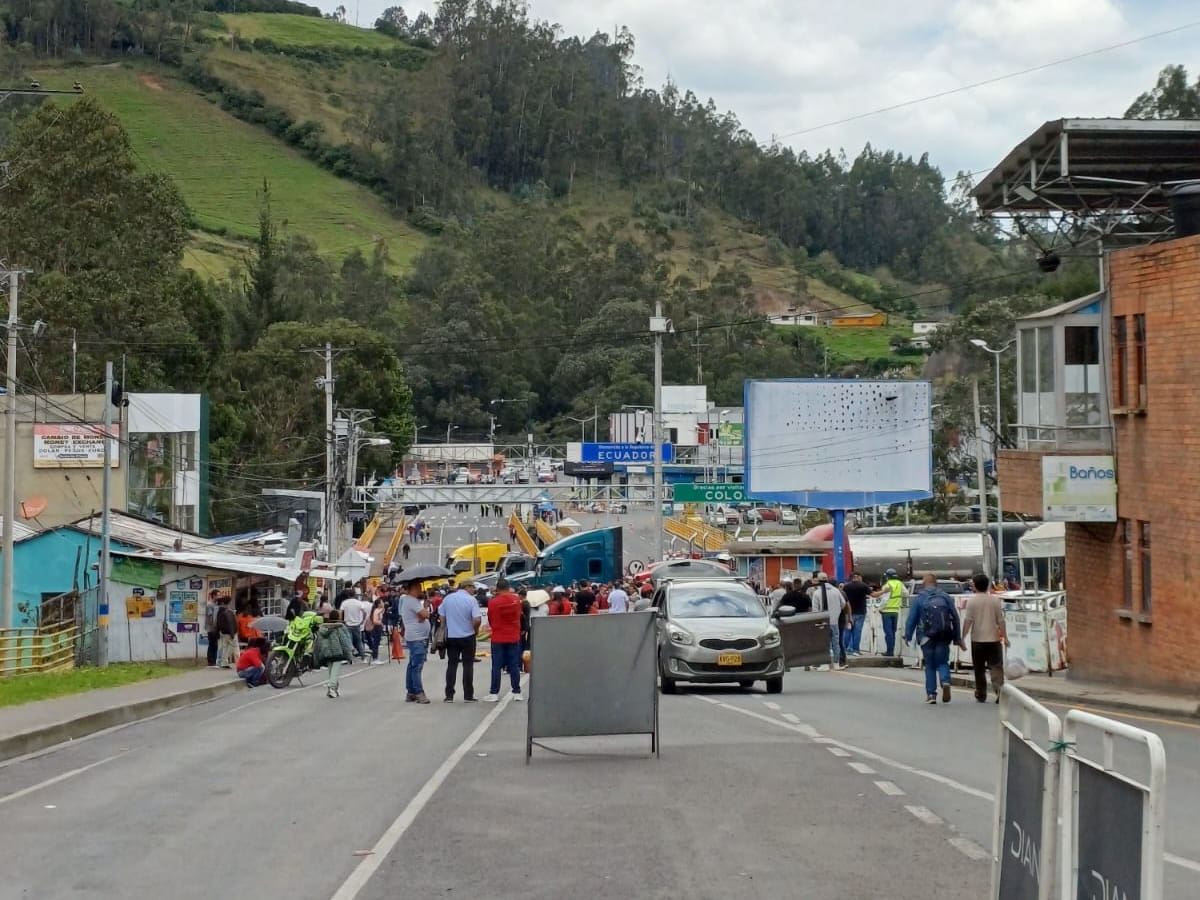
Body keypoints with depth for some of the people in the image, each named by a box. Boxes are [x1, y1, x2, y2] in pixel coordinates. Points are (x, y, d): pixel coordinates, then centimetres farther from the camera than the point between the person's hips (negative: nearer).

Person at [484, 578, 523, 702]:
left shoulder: (493, 602, -12)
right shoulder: (516, 600, -5)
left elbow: (490, 620, 0)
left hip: (498, 638, -2)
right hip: (514, 637, 2)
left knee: (496, 666, 3)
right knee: (514, 666, 7)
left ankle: (494, 693, 2)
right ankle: (517, 692, 7)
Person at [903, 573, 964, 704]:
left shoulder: (919, 598, 2)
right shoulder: (945, 597, 8)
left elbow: (912, 619, 0)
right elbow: (955, 618, 7)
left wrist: (907, 636, 8)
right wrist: (957, 638, 12)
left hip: (928, 636, -1)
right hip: (944, 637, 1)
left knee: (930, 665, 9)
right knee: (942, 662, 10)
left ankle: (931, 694, 6)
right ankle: (945, 682, -20)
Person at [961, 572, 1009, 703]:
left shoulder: (971, 600, -6)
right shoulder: (995, 600, 1)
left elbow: (967, 620, -10)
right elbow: (1000, 620, 1)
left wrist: (963, 637, -5)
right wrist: (1005, 637, 7)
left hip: (977, 640, -1)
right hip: (993, 639, 1)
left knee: (979, 669, 10)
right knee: (996, 667, 1)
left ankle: (981, 695, 14)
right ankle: (999, 689, -20)